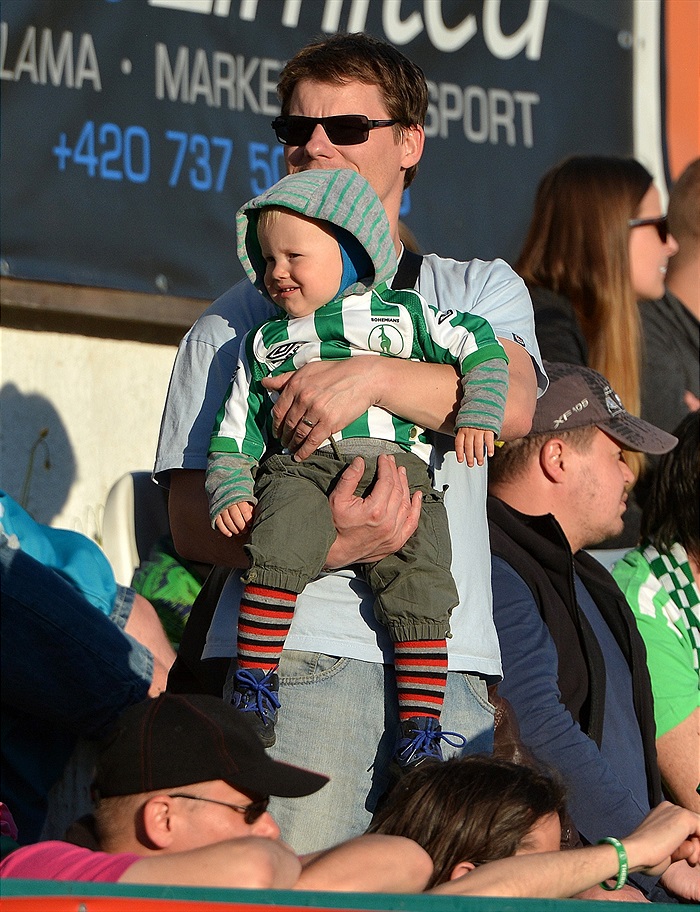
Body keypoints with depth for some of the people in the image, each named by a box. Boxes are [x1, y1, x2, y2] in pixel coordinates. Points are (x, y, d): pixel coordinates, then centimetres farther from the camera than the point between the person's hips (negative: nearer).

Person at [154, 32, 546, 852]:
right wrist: (323, 545, -12)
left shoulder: (478, 291, 21)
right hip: (296, 645, -1)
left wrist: (370, 376, -17)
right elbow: (192, 521, 7)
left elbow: (512, 403, -2)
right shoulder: (237, 321, 17)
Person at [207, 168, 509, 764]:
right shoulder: (265, 344, 26)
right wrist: (229, 493, 5)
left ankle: (421, 728, -18)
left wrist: (478, 417, -1)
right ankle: (254, 690, -26)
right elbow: (235, 432, 23)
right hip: (299, 471, 1)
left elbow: (479, 345, 14)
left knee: (418, 579, -23)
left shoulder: (401, 314, 19)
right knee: (282, 542, -32)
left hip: (395, 464, -1)